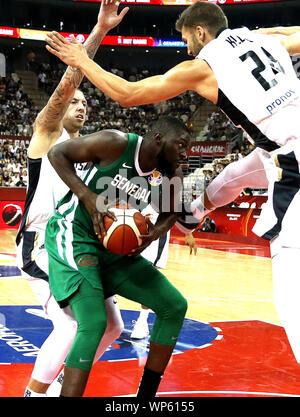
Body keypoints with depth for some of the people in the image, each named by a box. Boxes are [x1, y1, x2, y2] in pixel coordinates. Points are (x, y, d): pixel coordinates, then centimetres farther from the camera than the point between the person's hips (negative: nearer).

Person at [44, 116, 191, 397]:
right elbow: (56, 153, -11)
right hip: (73, 235, -7)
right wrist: (89, 197, -23)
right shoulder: (116, 143, -18)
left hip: (116, 246, 7)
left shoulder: (172, 175, -2)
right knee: (93, 323, -26)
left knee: (174, 306, 5)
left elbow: (171, 213, 14)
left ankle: (146, 395, 17)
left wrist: (152, 234, -9)